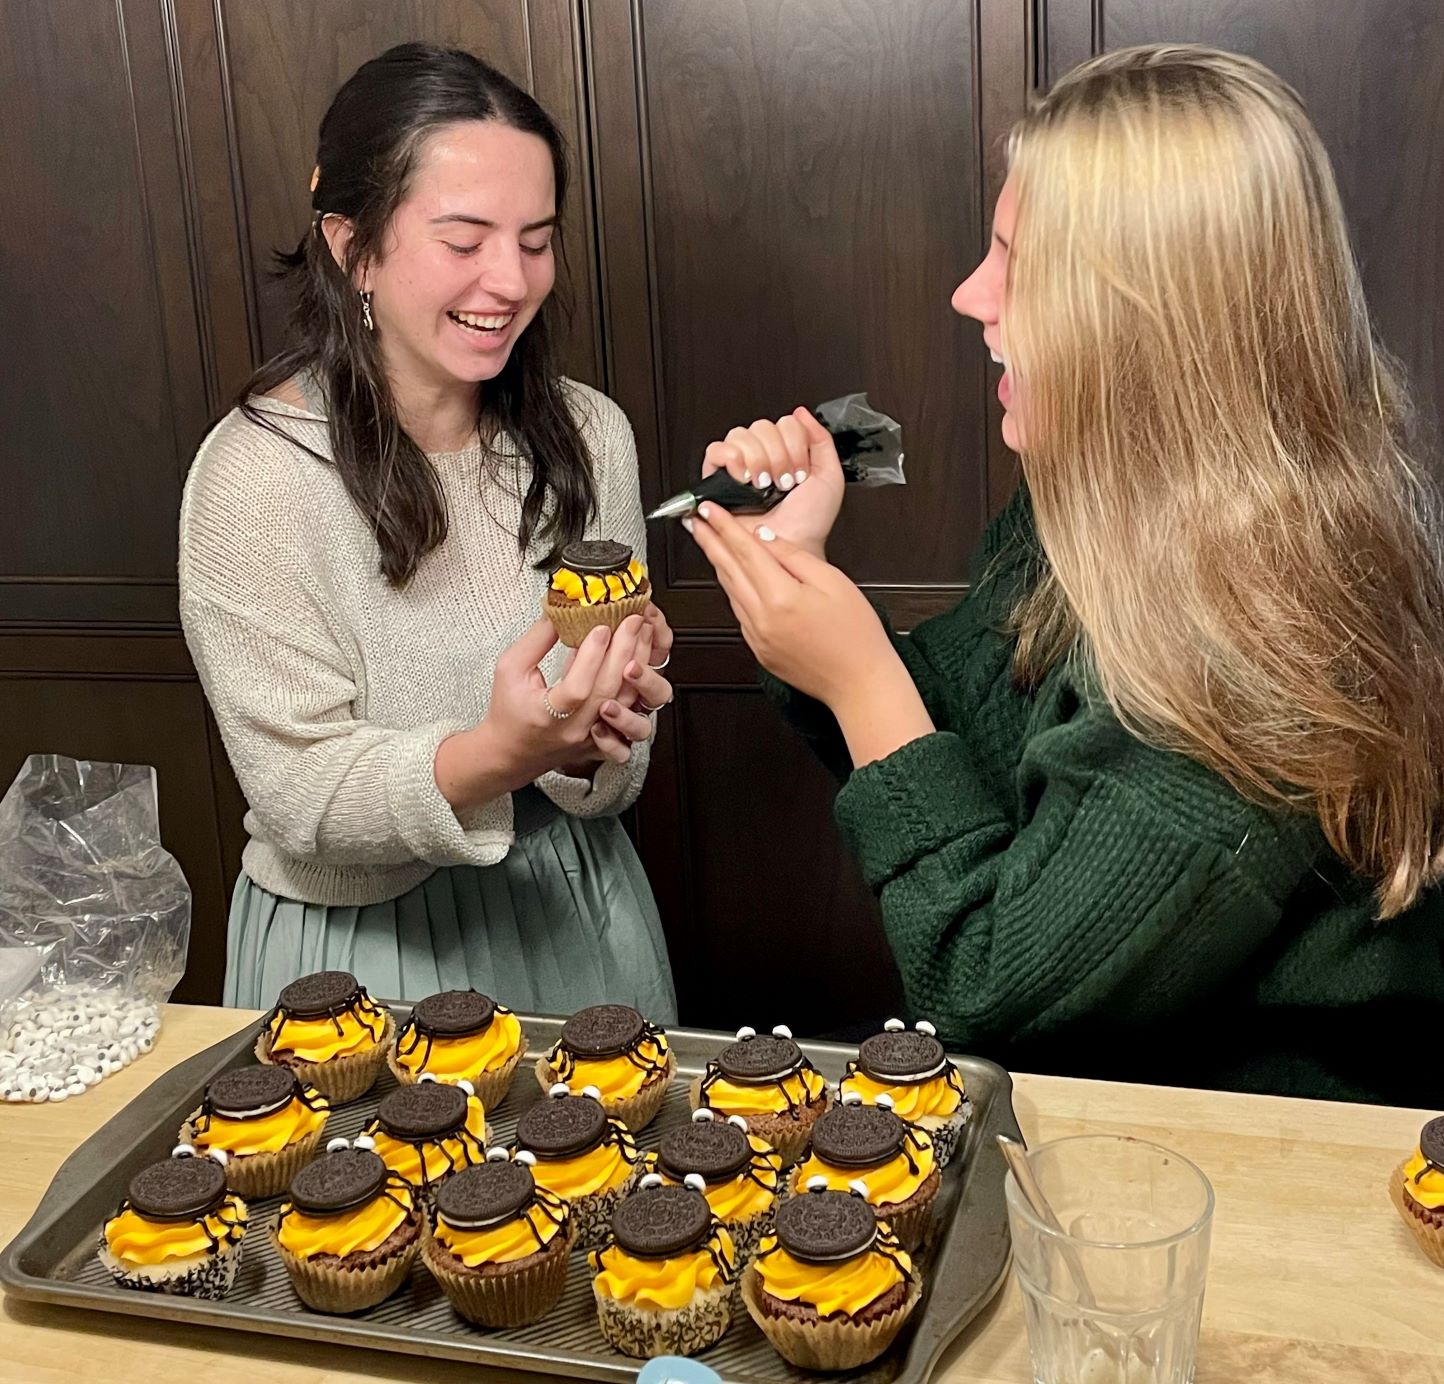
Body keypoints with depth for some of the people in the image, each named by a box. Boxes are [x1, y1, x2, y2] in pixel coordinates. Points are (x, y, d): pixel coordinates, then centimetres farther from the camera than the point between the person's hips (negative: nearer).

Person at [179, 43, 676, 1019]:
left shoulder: (591, 436, -7)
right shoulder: (257, 474, -19)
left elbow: (605, 780, 0)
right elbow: (302, 801, -19)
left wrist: (594, 737, -23)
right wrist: (497, 755, -36)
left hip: (573, 919, 4)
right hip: (362, 943, -4)